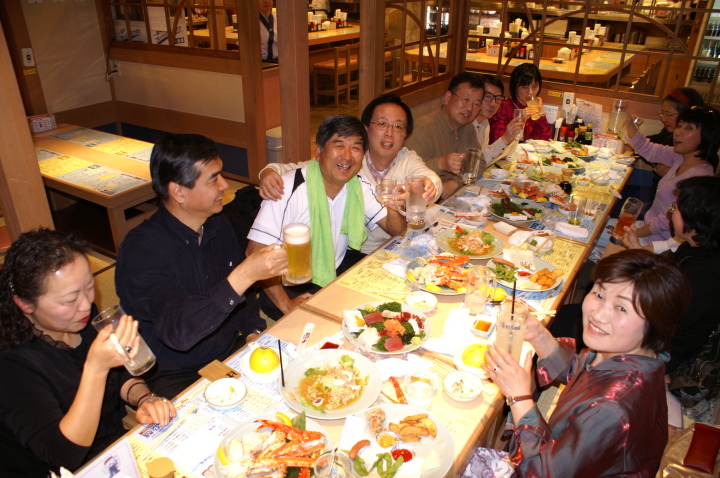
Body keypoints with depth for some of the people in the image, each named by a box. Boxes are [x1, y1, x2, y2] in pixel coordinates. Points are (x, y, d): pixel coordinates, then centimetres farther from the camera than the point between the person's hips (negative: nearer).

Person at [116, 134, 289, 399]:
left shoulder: (219, 225, 3)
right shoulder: (141, 248, -20)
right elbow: (177, 332, -31)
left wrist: (253, 333, -1)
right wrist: (243, 276, -39)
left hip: (233, 352, 7)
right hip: (179, 377, -7)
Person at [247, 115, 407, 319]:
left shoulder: (359, 186, -2)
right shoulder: (290, 189, -22)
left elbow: (396, 230, 3)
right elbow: (256, 254, -23)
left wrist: (393, 208, -20)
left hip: (337, 275, 7)